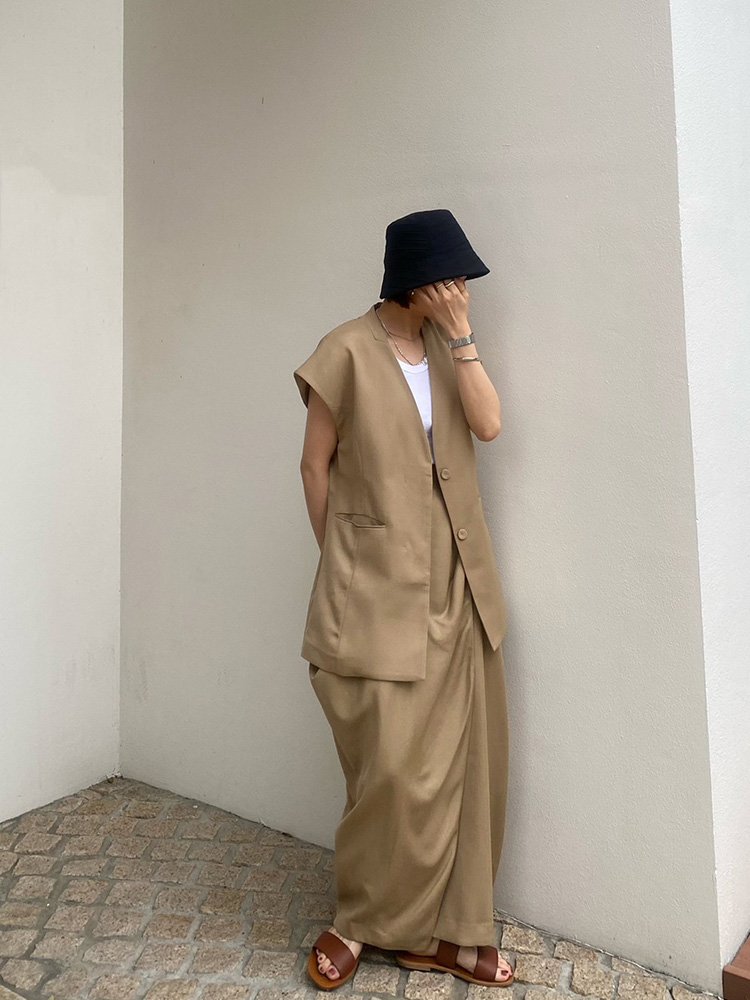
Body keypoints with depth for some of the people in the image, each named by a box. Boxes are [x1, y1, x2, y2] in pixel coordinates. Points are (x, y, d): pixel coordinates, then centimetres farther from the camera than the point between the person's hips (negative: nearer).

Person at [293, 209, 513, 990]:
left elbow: (489, 424, -4)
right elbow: (315, 465, -3)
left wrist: (460, 333, -8)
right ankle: (362, 919, 24)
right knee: (393, 765, -2)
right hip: (378, 584, -5)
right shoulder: (348, 350, -6)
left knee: (457, 758, 9)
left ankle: (441, 931, 26)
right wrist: (339, 557, 0)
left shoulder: (448, 346, 11)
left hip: (454, 582, 6)